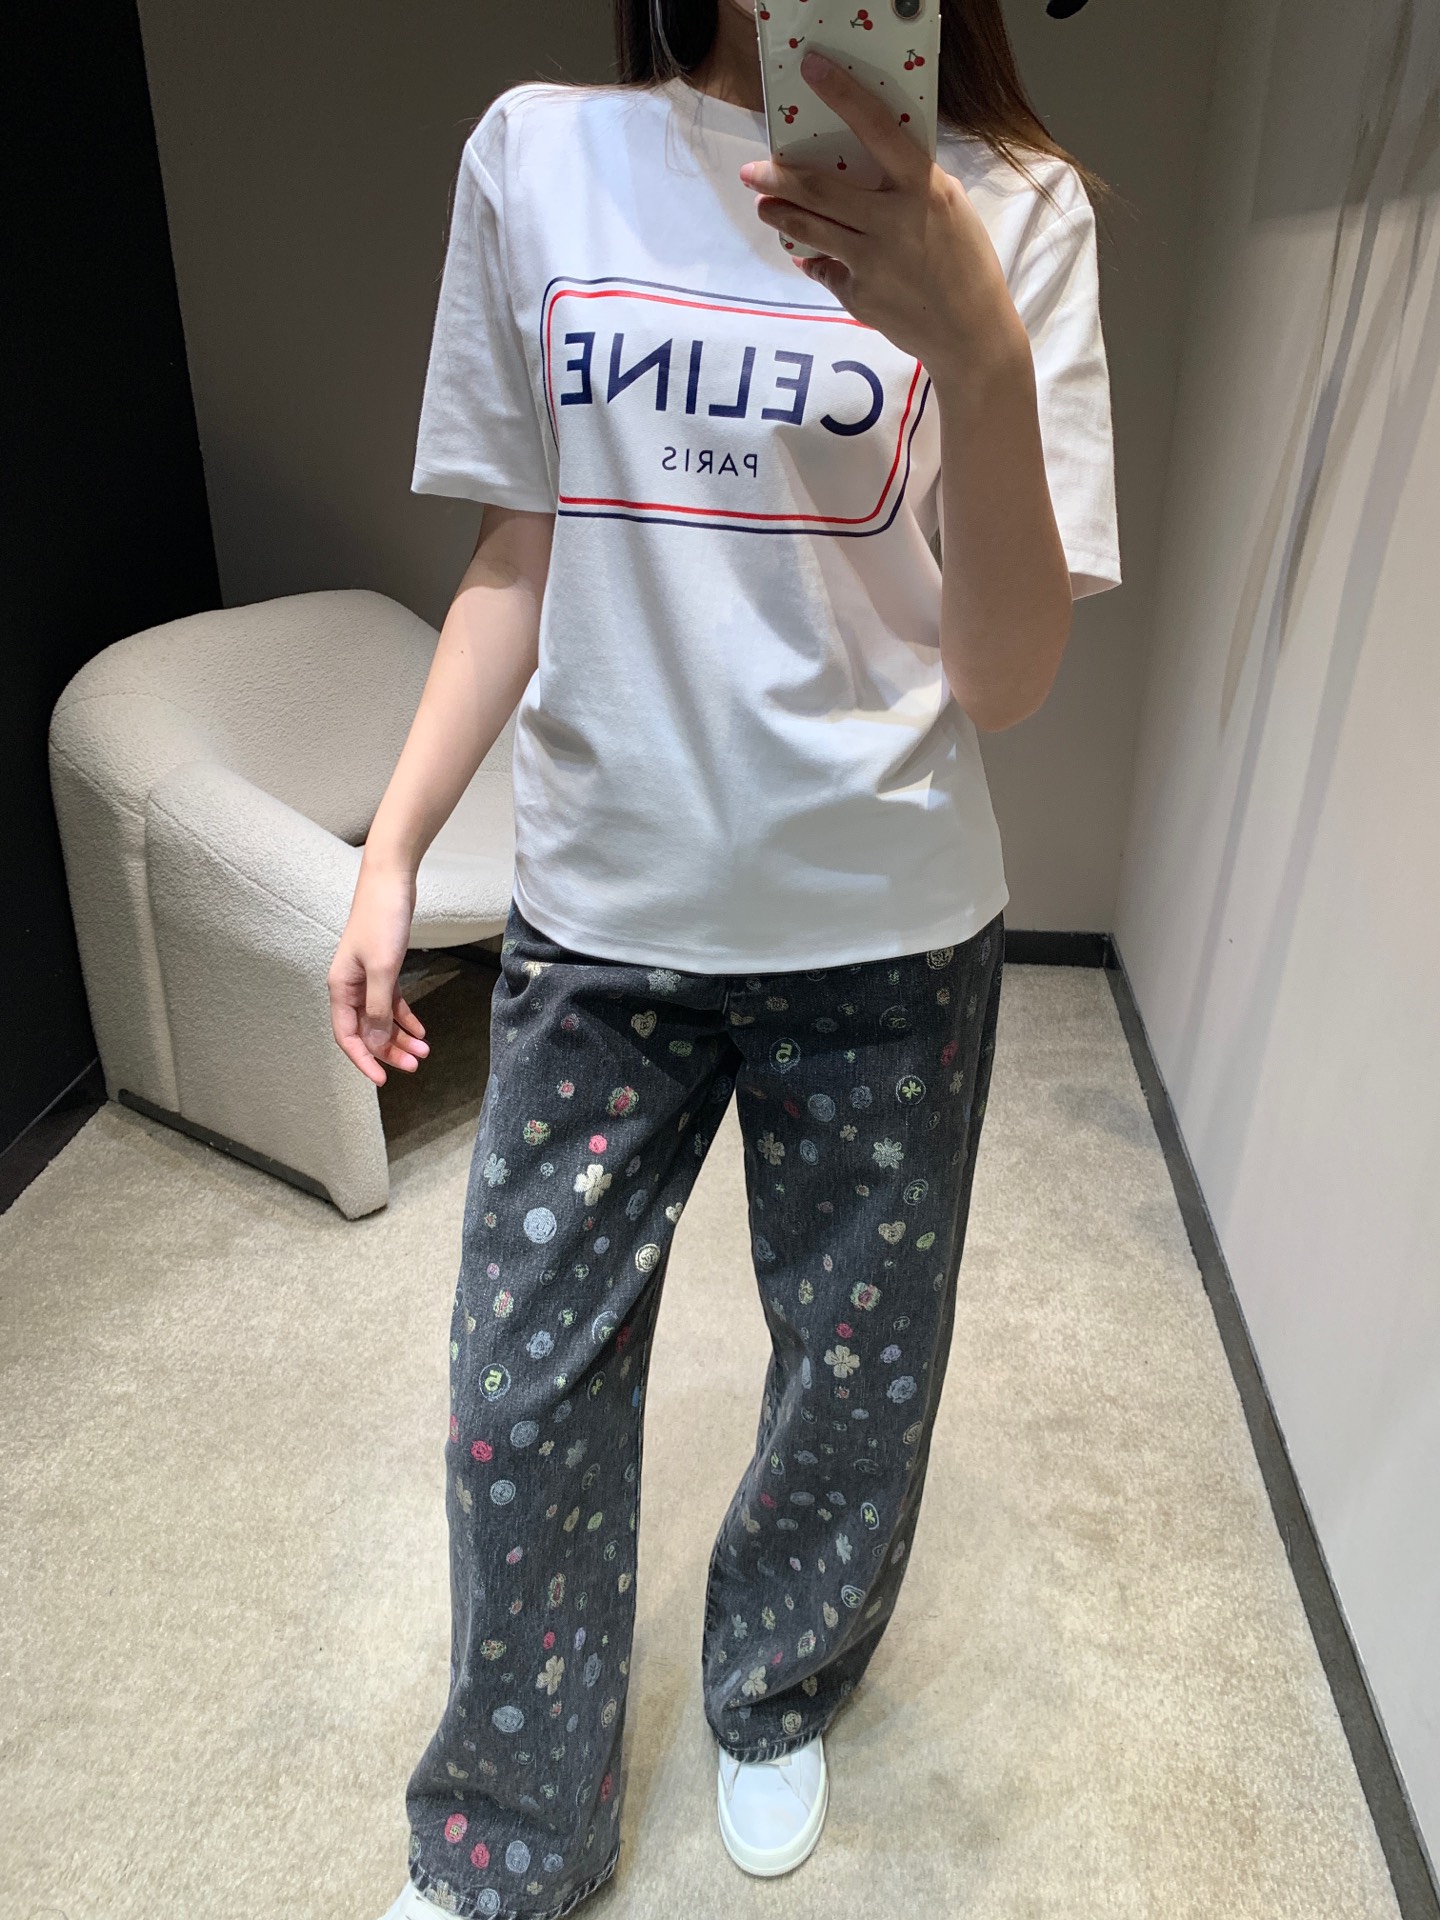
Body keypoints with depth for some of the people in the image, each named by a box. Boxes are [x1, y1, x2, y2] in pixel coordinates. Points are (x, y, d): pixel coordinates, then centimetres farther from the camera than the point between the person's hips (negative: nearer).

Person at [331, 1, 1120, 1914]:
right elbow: (522, 553, 8)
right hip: (600, 908, 2)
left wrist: (976, 342, -29)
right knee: (523, 1387, 9)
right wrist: (392, 850, 4)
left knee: (857, 1378, 15)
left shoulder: (1012, 209, -4)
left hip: (883, 933, 0)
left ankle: (776, 1700, 49)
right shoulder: (539, 153, 3)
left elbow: (1011, 677, -13)